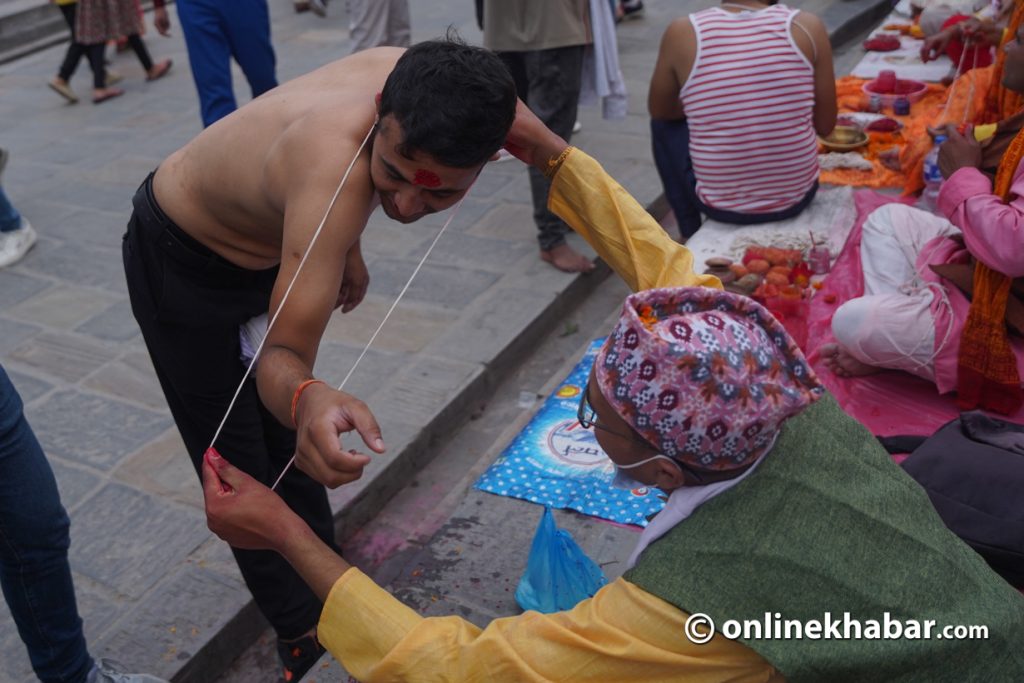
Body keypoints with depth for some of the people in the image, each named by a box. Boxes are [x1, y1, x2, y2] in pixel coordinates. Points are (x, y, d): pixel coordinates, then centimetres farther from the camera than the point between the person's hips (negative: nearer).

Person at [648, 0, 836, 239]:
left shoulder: (683, 33, -14)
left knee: (664, 125, 25)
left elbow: (659, 111, 4)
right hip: (797, 197, 2)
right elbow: (825, 125, -3)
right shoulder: (808, 27, -12)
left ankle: (692, 234, 31)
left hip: (720, 206, -1)